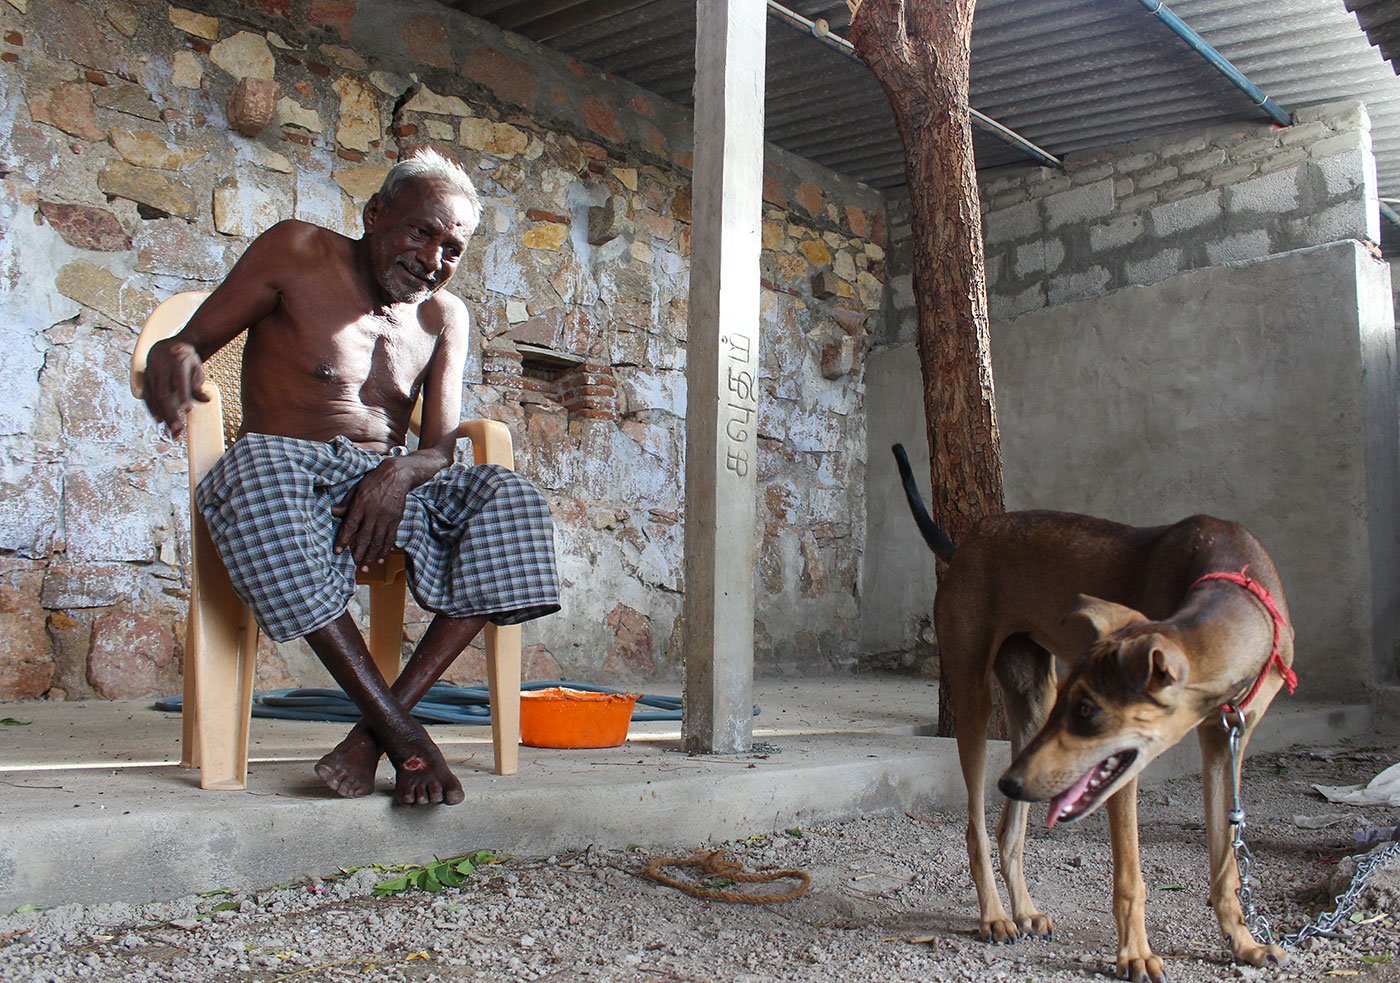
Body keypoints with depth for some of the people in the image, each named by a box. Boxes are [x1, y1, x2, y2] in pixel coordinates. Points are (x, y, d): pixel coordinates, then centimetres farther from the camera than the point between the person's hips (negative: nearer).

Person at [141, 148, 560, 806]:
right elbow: (193, 340, 1)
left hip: (388, 478, 3)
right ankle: (397, 729, -37)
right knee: (257, 477, -39)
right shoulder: (299, 253, 4)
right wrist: (172, 355, -26)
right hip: (289, 462, -3)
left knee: (511, 503, -24)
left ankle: (377, 725, -31)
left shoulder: (445, 317, 13)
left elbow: (441, 447, 5)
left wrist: (399, 471, -21)